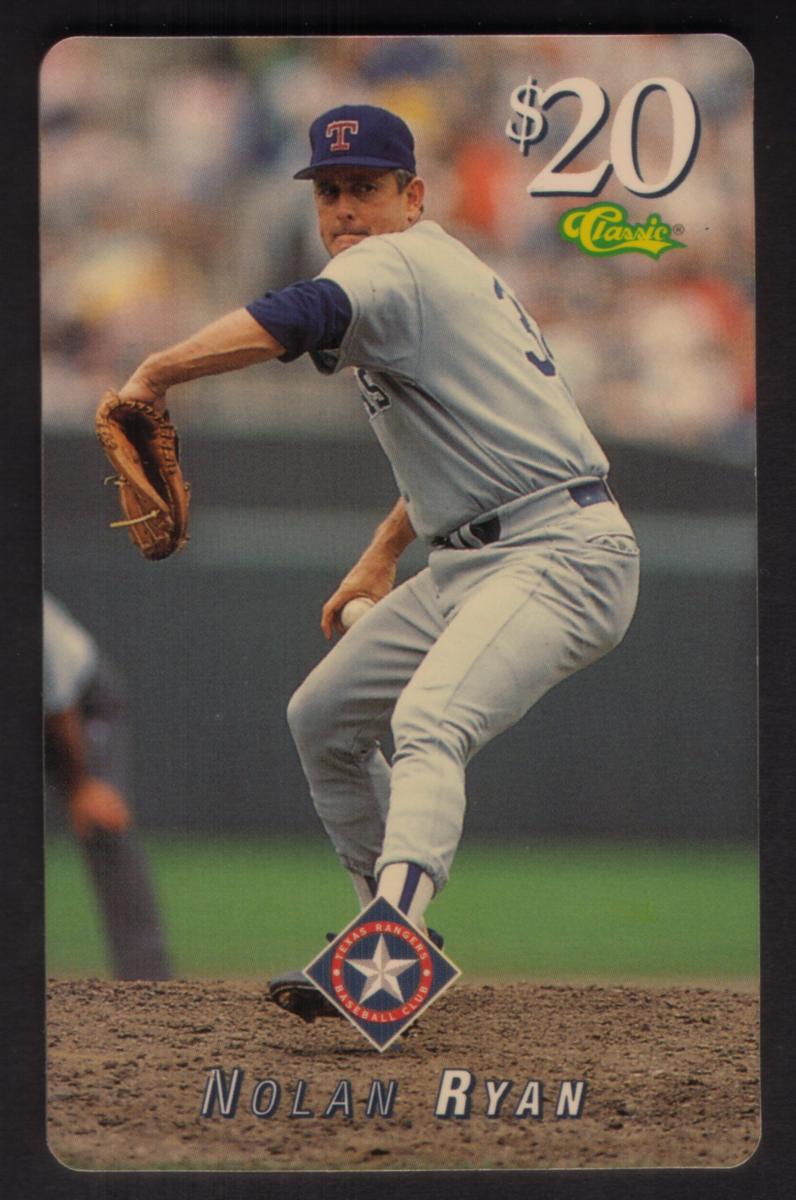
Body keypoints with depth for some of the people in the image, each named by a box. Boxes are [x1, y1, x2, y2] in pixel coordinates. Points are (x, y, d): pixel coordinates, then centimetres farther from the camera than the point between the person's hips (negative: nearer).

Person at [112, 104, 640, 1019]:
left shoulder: (398, 264, -13)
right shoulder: (436, 275, 18)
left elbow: (294, 320, -34)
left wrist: (154, 376, -37)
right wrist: (379, 560, 32)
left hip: (560, 557, -11)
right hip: (467, 564, 11)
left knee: (428, 725, -33)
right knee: (323, 720, 17)